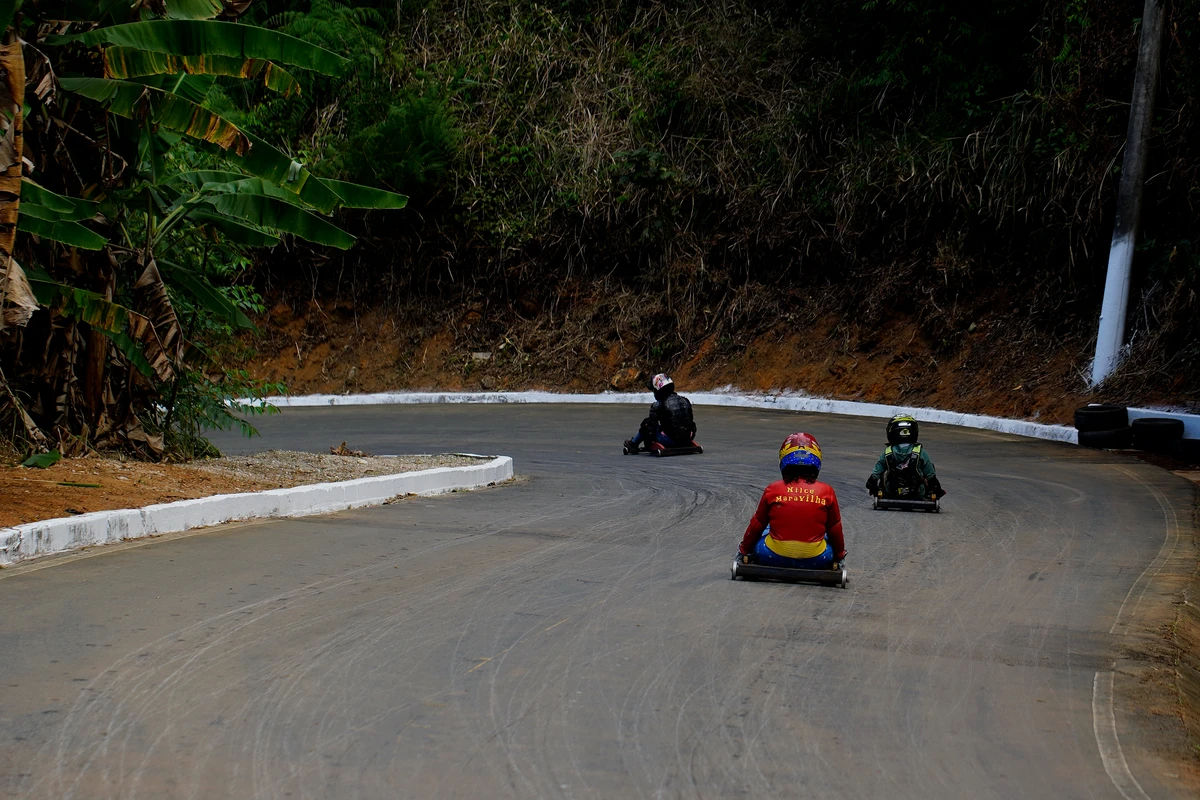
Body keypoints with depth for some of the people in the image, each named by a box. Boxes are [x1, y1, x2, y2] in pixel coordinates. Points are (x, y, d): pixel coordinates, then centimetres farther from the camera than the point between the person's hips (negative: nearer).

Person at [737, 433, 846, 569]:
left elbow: (756, 526, 9)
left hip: (774, 559, 0)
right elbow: (835, 530, 9)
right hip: (815, 561, 0)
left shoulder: (772, 491, -4)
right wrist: (839, 556, 28)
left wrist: (744, 550, 26)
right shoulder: (827, 492, -4)